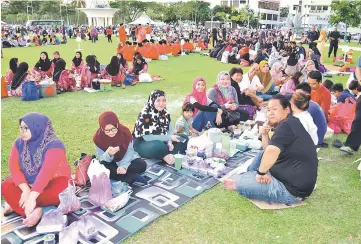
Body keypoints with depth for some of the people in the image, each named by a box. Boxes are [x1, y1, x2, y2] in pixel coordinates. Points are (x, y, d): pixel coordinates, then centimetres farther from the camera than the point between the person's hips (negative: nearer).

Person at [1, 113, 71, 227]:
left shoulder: (54, 145, -24)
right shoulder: (19, 143, -6)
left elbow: (46, 172, -34)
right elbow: (14, 167, -14)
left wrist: (32, 197, -41)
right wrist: (25, 189, -28)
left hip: (54, 182, -5)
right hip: (29, 183, 5)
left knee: (59, 191, -36)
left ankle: (16, 204, -20)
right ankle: (35, 211, -31)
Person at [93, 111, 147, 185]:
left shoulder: (125, 132, -20)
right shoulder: (98, 138, -19)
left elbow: (129, 151, -17)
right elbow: (101, 159, -18)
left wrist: (124, 166, -33)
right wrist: (108, 154, -41)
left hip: (126, 160, 0)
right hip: (111, 163, 0)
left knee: (142, 165, -26)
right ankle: (132, 176, -30)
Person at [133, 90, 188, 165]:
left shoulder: (165, 113, -2)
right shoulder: (145, 114, -22)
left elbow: (170, 130, 1)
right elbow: (147, 137, -25)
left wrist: (169, 141, -21)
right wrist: (169, 137, -25)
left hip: (161, 141, 7)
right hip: (143, 143, -7)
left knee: (184, 138, -5)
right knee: (159, 147, -38)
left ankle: (170, 155, -24)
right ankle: (166, 156, -7)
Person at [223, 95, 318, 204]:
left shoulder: (286, 125, -20)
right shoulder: (290, 124, 12)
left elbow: (271, 152, -37)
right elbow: (268, 151, 19)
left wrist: (261, 172, -21)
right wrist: (264, 134, 1)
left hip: (292, 189, -10)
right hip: (292, 178, 10)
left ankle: (240, 183, 25)